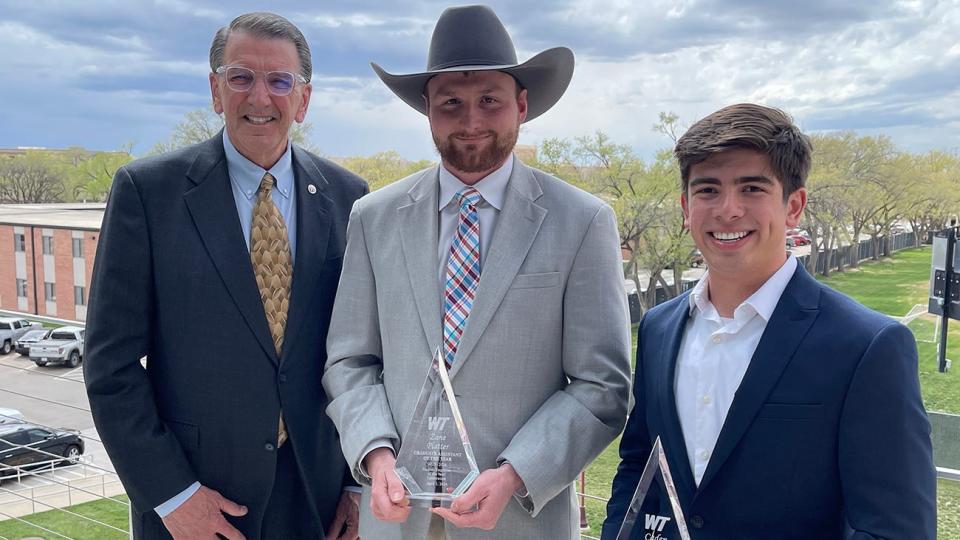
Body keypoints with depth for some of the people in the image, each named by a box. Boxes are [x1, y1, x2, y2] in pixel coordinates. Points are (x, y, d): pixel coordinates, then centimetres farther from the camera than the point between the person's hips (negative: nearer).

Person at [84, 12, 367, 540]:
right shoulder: (146, 189, -8)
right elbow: (111, 362, -8)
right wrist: (170, 493, -11)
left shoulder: (346, 196, -1)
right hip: (193, 492, -2)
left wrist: (362, 481, 1)